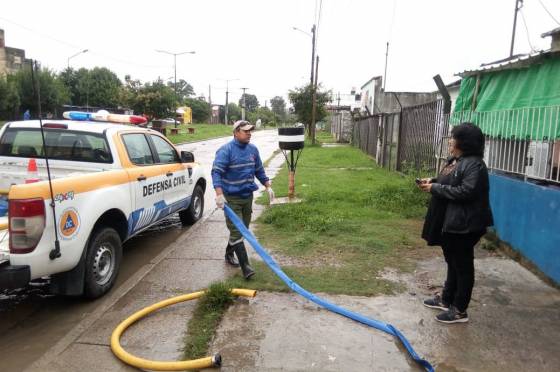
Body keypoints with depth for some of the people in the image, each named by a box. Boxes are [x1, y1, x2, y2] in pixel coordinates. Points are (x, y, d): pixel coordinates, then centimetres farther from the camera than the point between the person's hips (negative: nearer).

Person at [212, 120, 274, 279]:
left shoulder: (253, 149, 6)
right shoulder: (226, 150, -14)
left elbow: (259, 170, 17)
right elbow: (216, 172, -21)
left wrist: (268, 187, 12)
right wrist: (219, 194, -32)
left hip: (248, 196, 7)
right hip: (231, 198, -7)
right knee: (236, 232, -8)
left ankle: (229, 253, 38)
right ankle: (245, 267, -7)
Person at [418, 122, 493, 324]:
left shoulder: (474, 165, -20)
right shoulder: (454, 160, 12)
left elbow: (466, 192, -28)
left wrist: (435, 188, -21)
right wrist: (432, 181, 3)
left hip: (464, 225, -10)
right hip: (448, 221, 10)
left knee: (463, 266, 3)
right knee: (452, 263, 21)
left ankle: (460, 310, 15)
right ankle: (446, 299, 35)